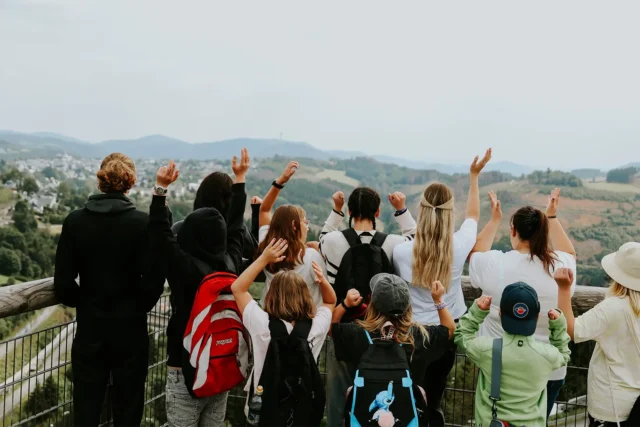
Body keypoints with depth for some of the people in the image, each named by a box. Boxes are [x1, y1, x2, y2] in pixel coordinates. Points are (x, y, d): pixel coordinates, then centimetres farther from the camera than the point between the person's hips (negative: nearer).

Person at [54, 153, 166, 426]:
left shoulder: (75, 221, -6)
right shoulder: (143, 223, -12)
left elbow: (63, 283, -6)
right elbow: (153, 280, -13)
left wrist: (85, 303, 12)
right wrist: (138, 307, 6)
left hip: (89, 329, 2)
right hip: (130, 329, -1)